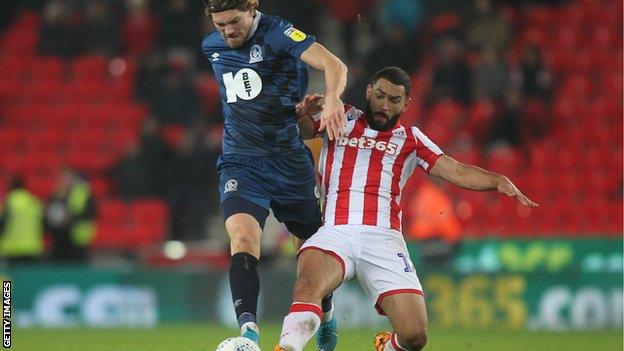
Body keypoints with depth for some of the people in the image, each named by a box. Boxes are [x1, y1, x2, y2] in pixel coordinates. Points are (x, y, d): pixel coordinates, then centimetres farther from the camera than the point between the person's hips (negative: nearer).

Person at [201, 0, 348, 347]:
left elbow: (334, 65, -23)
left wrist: (332, 99, -45)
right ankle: (249, 332, -35)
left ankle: (325, 315, 39)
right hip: (241, 162, 2)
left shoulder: (277, 33, -12)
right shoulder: (211, 47, 6)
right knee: (242, 236, -23)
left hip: (289, 159, -2)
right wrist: (290, 105, 3)